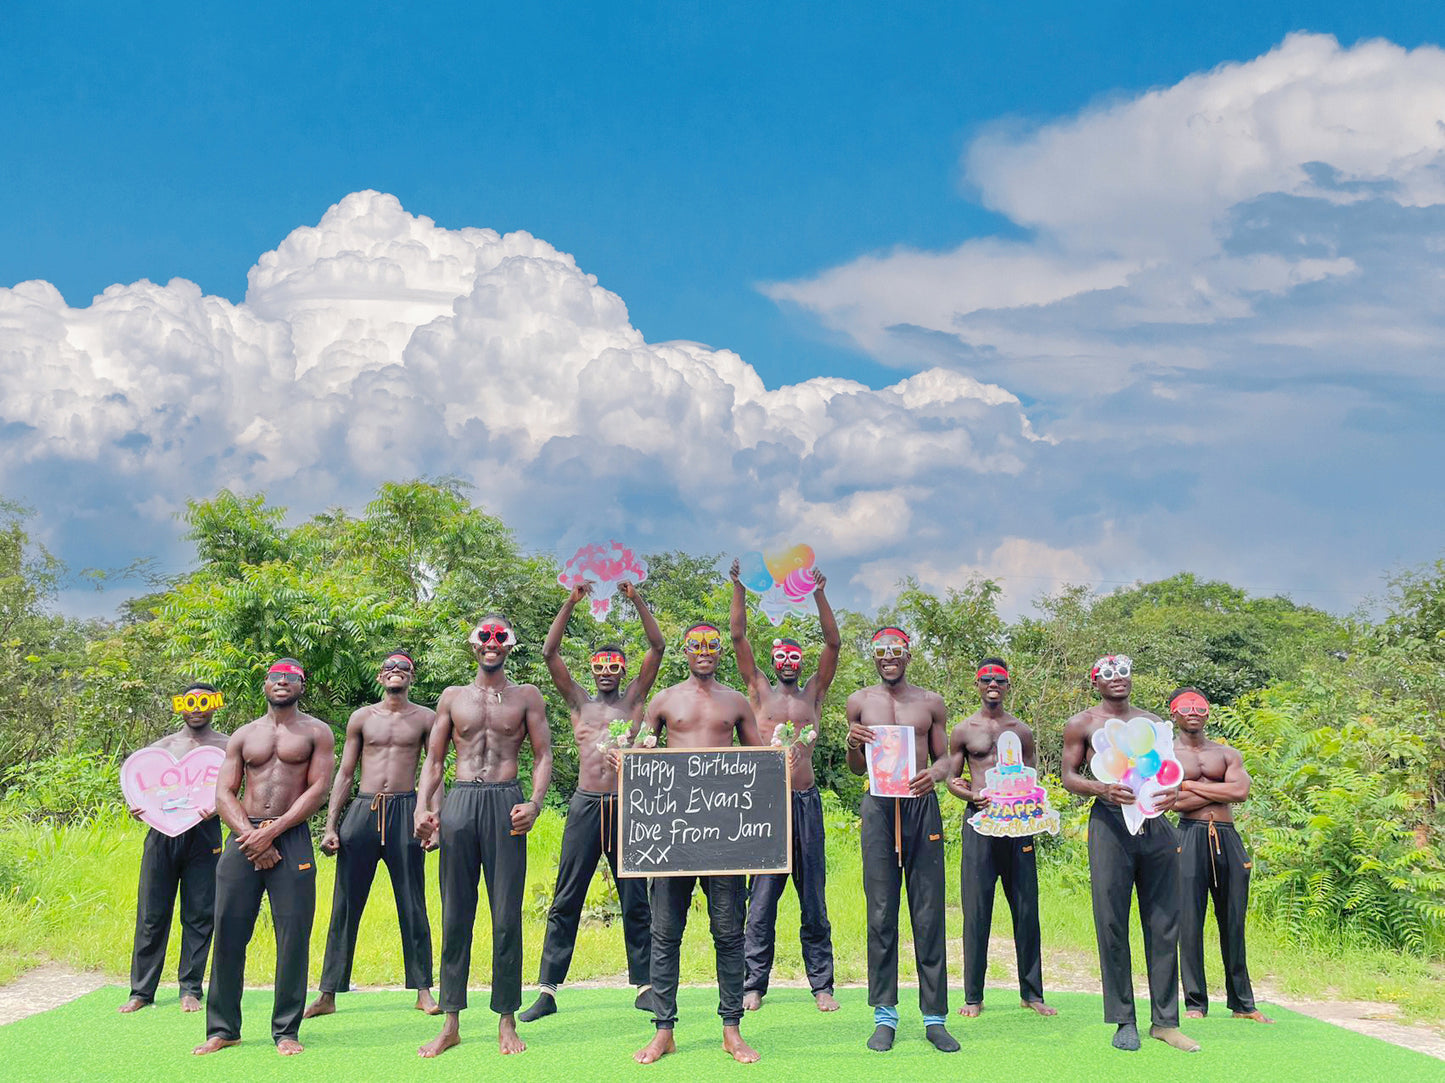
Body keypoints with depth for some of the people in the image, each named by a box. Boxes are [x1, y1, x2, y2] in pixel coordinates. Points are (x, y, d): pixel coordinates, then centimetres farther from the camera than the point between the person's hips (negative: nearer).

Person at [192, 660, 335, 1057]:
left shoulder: (316, 732, 8)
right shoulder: (243, 736, 16)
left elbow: (318, 789, -2)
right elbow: (224, 793, 8)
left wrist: (272, 831, -12)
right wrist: (250, 834, -9)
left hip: (291, 839, -3)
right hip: (243, 837, 3)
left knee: (293, 935, -4)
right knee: (229, 933, 1)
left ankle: (286, 1030, 6)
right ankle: (222, 1028, 13)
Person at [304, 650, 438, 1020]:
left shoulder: (425, 718, 7)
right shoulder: (362, 718, 10)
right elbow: (344, 774, 11)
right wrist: (330, 826, 3)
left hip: (405, 811, -1)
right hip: (363, 810, 1)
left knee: (412, 906, 2)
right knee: (345, 906, 2)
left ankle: (423, 991, 10)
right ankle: (328, 993, 10)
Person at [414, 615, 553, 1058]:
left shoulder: (526, 696, 11)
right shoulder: (452, 697, 16)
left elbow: (543, 755, 6)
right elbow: (433, 759, 15)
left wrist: (534, 803, -11)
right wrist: (423, 807, -1)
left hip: (506, 803, -2)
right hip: (459, 802, 2)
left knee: (507, 916, -1)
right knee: (455, 915, 3)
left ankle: (506, 1021, 9)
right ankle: (451, 1023, 11)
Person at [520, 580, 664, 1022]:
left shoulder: (634, 699, 11)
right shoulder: (579, 701, 13)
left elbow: (658, 648, 3)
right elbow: (549, 654, 5)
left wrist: (637, 600, -3)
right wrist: (571, 604, -1)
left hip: (627, 805, 0)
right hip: (586, 804, 0)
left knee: (635, 901, 5)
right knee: (565, 901, 1)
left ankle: (644, 986, 13)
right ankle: (547, 991, 4)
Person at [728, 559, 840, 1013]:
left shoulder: (813, 693, 13)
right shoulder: (759, 691, 12)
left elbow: (833, 643, 4)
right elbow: (738, 637, 5)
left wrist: (819, 595, -5)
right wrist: (740, 588, -2)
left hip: (805, 800, 1)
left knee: (814, 897, 5)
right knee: (762, 898, 1)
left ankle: (822, 984, 11)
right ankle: (754, 985, 8)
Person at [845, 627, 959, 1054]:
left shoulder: (931, 702, 10)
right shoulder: (860, 701, 11)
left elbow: (945, 758, 13)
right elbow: (857, 769, 14)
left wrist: (935, 773, -10)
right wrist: (853, 745, -8)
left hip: (921, 804, 0)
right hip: (878, 806, 0)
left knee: (929, 913, -1)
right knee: (881, 913, 0)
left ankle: (935, 1016, 6)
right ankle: (885, 1015, 8)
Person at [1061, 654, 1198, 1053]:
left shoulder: (1153, 722, 18)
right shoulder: (1081, 724, 8)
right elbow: (1069, 777, 5)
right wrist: (1103, 789, -15)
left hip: (1156, 823, 3)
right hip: (1110, 822, -3)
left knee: (1164, 922, 3)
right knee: (1112, 923, -3)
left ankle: (1165, 1020, 11)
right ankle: (1123, 1020, 6)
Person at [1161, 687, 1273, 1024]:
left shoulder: (1228, 754, 16)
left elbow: (1241, 792, -3)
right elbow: (1175, 803, -8)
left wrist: (1190, 785, -3)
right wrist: (1220, 788, -3)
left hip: (1228, 838, 3)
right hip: (1190, 838, -3)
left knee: (1234, 923, 7)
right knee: (1189, 923, -4)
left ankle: (1242, 1003, 17)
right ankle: (1195, 1003, 6)